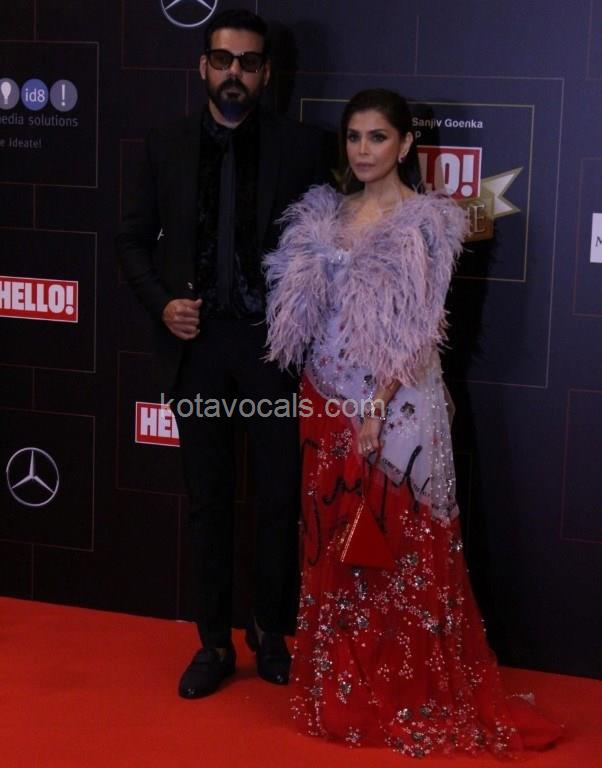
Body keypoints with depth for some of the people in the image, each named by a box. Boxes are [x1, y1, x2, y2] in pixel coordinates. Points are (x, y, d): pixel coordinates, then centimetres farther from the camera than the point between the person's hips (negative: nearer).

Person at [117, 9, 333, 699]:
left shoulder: (302, 147, -1)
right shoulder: (167, 146, 4)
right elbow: (134, 239, 9)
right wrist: (162, 302, -6)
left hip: (274, 340, -1)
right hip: (197, 341, 2)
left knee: (279, 497, 7)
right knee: (208, 499, 10)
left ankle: (271, 631, 26)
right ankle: (214, 643, 22)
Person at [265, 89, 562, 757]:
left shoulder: (428, 220, -8)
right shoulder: (324, 214, 9)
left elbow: (418, 329, -12)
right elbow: (306, 312, 11)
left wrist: (378, 408, -17)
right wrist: (323, 400, 1)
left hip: (394, 407, -5)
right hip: (327, 400, 6)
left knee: (400, 551, 1)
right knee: (333, 546, 11)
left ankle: (416, 701, 14)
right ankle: (342, 691, 25)